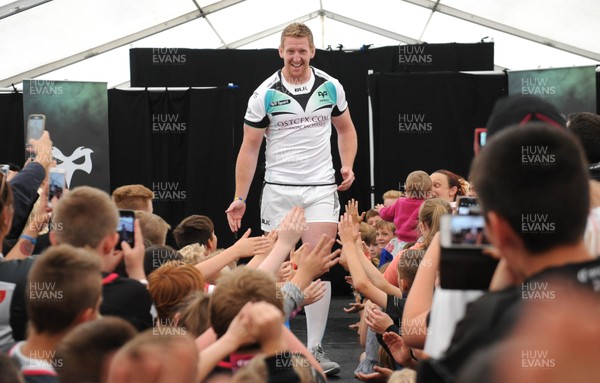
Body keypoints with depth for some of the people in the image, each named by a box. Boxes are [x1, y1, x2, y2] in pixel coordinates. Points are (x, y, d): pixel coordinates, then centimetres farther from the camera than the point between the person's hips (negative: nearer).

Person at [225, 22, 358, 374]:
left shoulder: (331, 87, 3)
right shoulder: (265, 94, -4)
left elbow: (346, 128, 18)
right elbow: (250, 148, -2)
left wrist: (348, 165, 0)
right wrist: (240, 198, -7)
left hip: (321, 189, 1)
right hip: (279, 190, -1)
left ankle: (315, 349, -3)